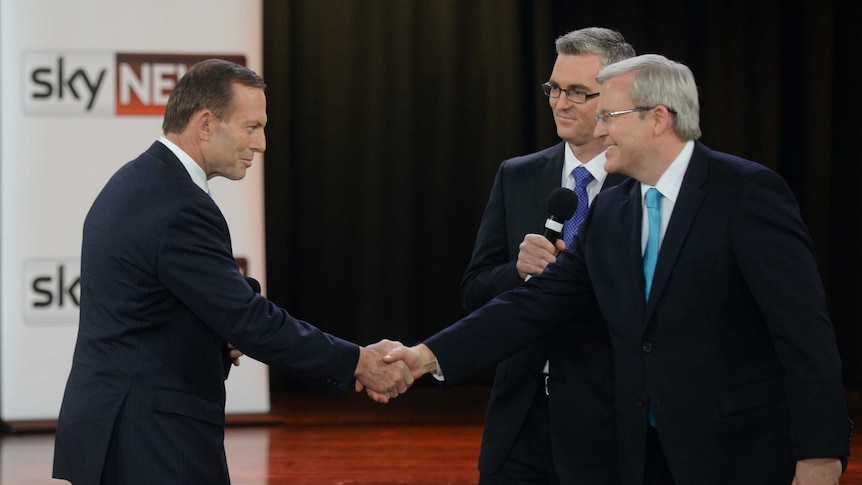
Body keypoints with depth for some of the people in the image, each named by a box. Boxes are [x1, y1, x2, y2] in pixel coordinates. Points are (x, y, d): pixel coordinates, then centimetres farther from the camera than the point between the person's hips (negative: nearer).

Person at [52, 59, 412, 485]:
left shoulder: (134, 184, 13)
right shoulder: (181, 209, -19)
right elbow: (250, 319, -20)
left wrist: (216, 339, 4)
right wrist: (356, 363, -13)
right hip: (154, 445, -10)